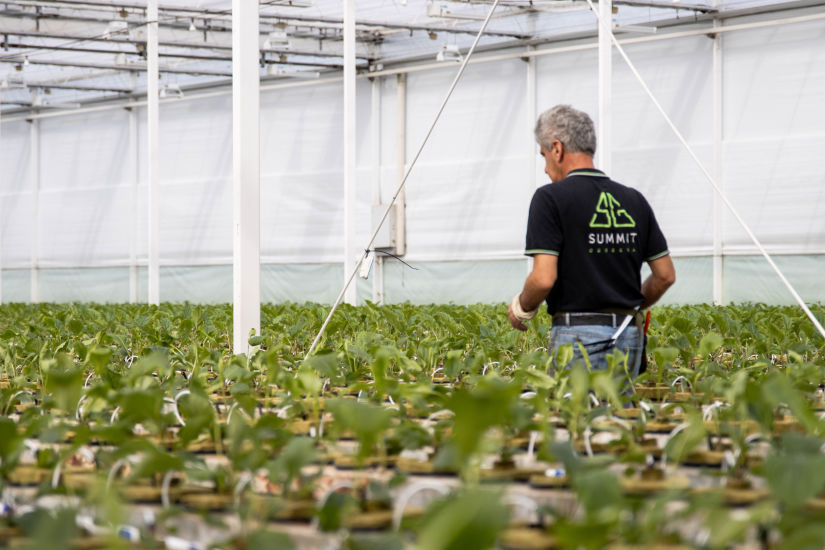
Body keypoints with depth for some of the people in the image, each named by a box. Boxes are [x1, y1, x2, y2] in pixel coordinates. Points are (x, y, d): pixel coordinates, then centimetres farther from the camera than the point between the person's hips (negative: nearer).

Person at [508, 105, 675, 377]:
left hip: (578, 334, -6)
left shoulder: (551, 198, -7)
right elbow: (665, 275, 12)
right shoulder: (633, 200, 11)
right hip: (629, 335, 6)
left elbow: (544, 278, -15)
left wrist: (521, 307, 4)